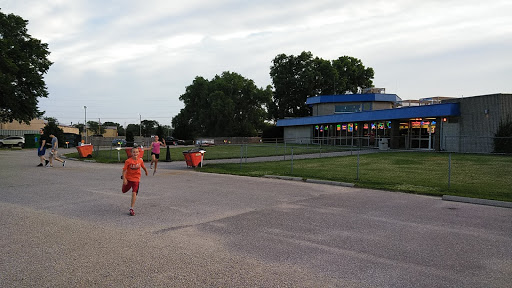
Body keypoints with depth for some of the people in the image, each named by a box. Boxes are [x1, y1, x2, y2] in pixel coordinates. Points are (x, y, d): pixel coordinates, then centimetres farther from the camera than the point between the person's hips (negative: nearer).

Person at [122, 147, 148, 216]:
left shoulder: (140, 160, -8)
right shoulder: (128, 161, -18)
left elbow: (143, 167, 12)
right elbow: (124, 170, -14)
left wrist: (146, 171, 29)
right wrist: (124, 179, -21)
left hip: (136, 179, 0)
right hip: (128, 178, 0)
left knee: (134, 193, -13)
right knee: (124, 191, 22)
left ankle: (131, 209, -7)